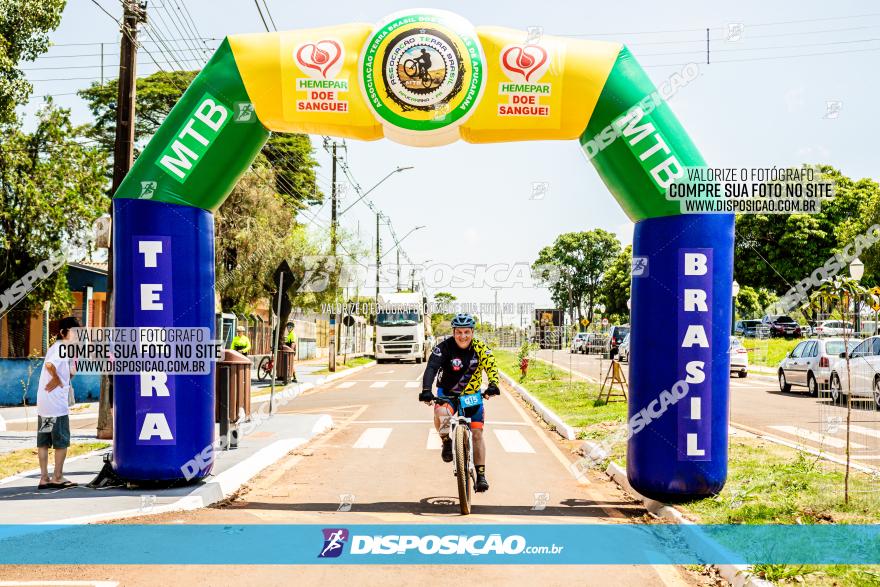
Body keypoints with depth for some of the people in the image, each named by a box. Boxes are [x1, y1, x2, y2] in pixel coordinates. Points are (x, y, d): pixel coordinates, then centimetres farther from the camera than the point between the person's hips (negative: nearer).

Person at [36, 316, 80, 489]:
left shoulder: (57, 347, 18)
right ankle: (57, 477, 7)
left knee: (43, 441, 9)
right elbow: (50, 364, -31)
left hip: (43, 403, 9)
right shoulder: (63, 348, -12)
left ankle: (44, 478, 12)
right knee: (62, 441, 2)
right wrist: (57, 380, -17)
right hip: (57, 402, -9)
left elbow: (71, 373, 21)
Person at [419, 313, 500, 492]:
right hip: (447, 393, -2)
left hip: (472, 395, 2)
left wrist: (493, 384, -45)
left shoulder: (480, 348, -13)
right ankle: (446, 442, -3)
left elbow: (491, 366, -24)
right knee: (441, 414, -33)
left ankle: (481, 475, 4)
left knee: (477, 433, -6)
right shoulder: (444, 348, -20)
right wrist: (426, 391, -48)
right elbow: (431, 368, -31)